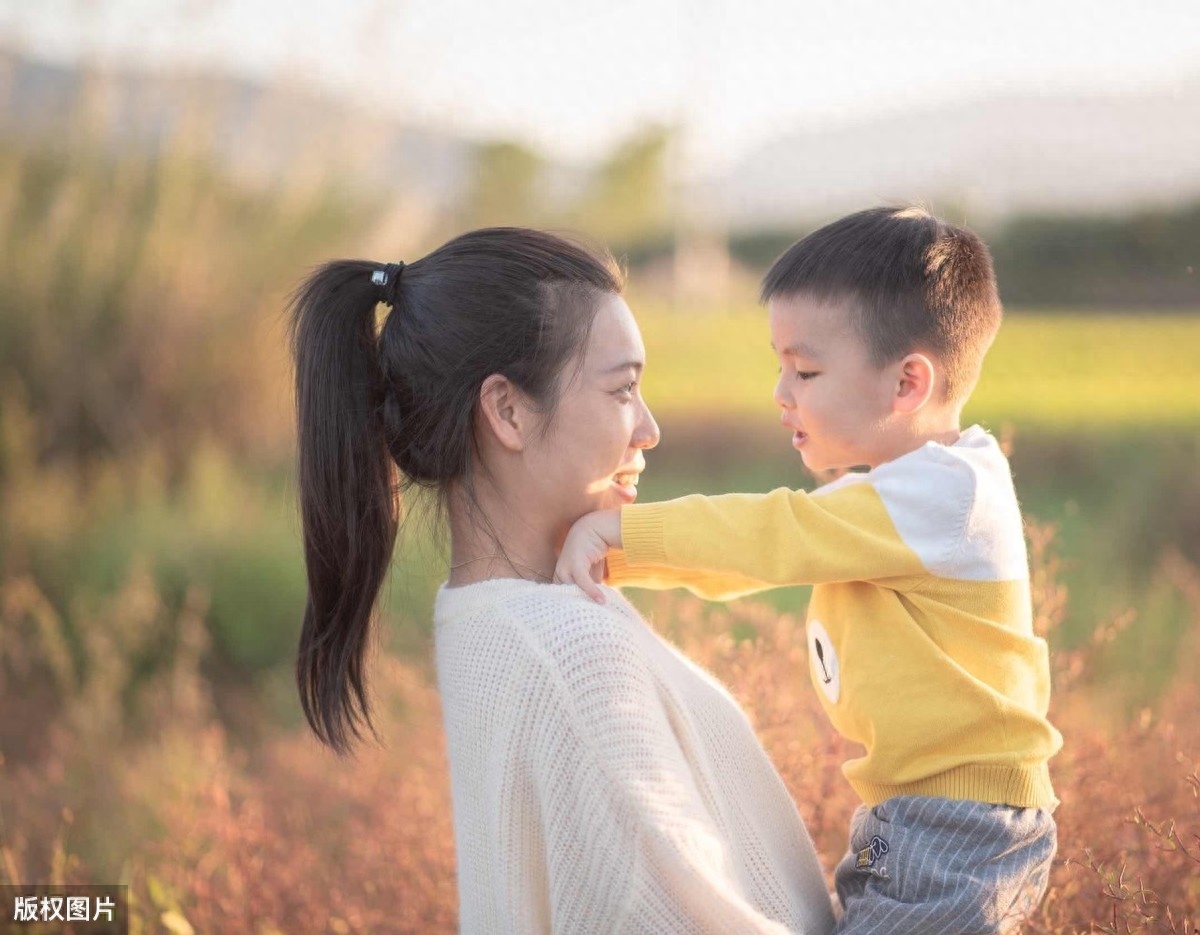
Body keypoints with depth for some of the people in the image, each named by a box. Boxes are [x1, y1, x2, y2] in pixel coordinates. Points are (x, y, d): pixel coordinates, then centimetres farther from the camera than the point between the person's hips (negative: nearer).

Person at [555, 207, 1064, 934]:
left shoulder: (945, 493, -19)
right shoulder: (891, 495, 11)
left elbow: (778, 536, -24)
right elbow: (756, 556, 9)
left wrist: (621, 530, -20)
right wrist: (616, 555, -2)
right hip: (912, 815, 10)